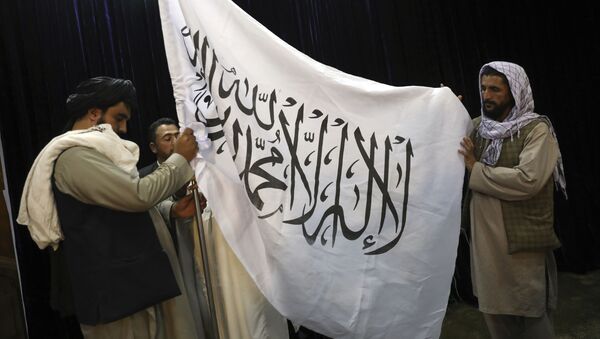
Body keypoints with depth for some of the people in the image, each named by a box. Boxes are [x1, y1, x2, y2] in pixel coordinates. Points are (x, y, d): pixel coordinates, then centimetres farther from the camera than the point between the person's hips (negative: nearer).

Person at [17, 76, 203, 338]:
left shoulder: (88, 154, 20)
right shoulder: (73, 157, -14)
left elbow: (129, 205, 20)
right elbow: (140, 195, -23)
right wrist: (180, 159, -9)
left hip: (129, 285, 10)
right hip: (115, 292, -10)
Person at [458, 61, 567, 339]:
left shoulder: (537, 129, -10)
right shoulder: (477, 126, 9)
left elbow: (528, 180, -23)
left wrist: (476, 170, -15)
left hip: (523, 243, -5)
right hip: (486, 241, 6)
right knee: (494, 313, 16)